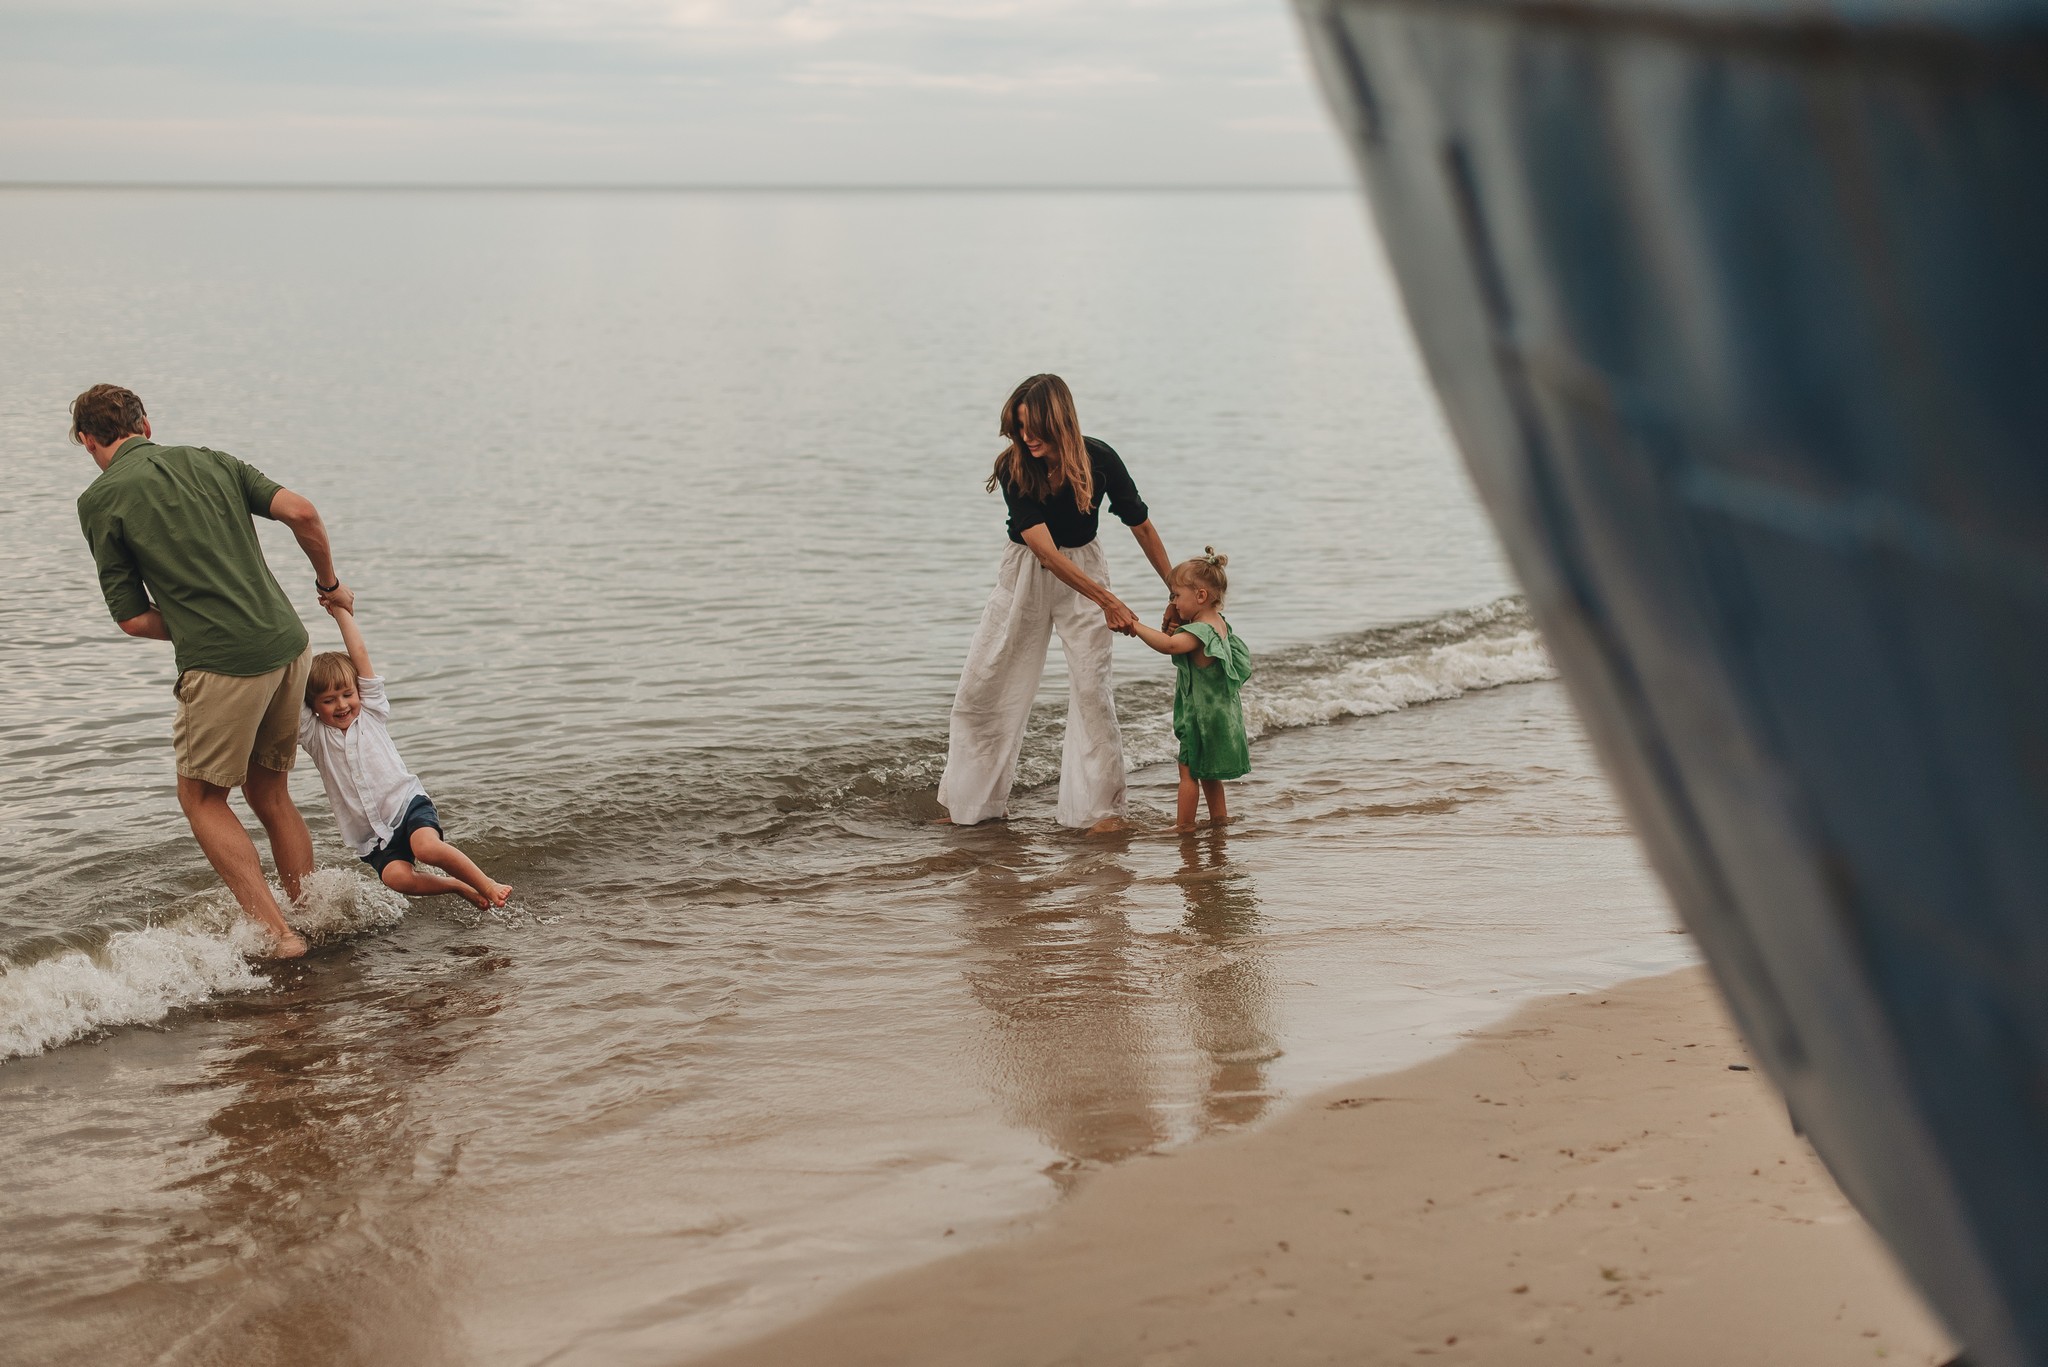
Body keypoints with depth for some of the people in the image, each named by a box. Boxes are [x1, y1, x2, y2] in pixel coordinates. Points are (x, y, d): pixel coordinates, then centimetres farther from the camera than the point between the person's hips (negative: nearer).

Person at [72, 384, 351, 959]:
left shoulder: (100, 500, 1)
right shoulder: (208, 460, 14)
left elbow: (132, 617, 1)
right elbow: (302, 513, 3)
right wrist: (329, 583, 18)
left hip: (221, 664, -5)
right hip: (288, 644, 6)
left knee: (202, 797, 12)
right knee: (268, 792, 22)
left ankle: (276, 933, 3)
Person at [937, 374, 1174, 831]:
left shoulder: (1098, 459, -18)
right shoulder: (1012, 469, -22)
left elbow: (1141, 524, -5)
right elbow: (1045, 551, -28)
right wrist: (1107, 600, -32)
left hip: (1083, 572, -1)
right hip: (1024, 575, 1)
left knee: (1092, 687, -9)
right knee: (982, 685, 3)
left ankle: (1104, 807, 1)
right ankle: (975, 799, 19)